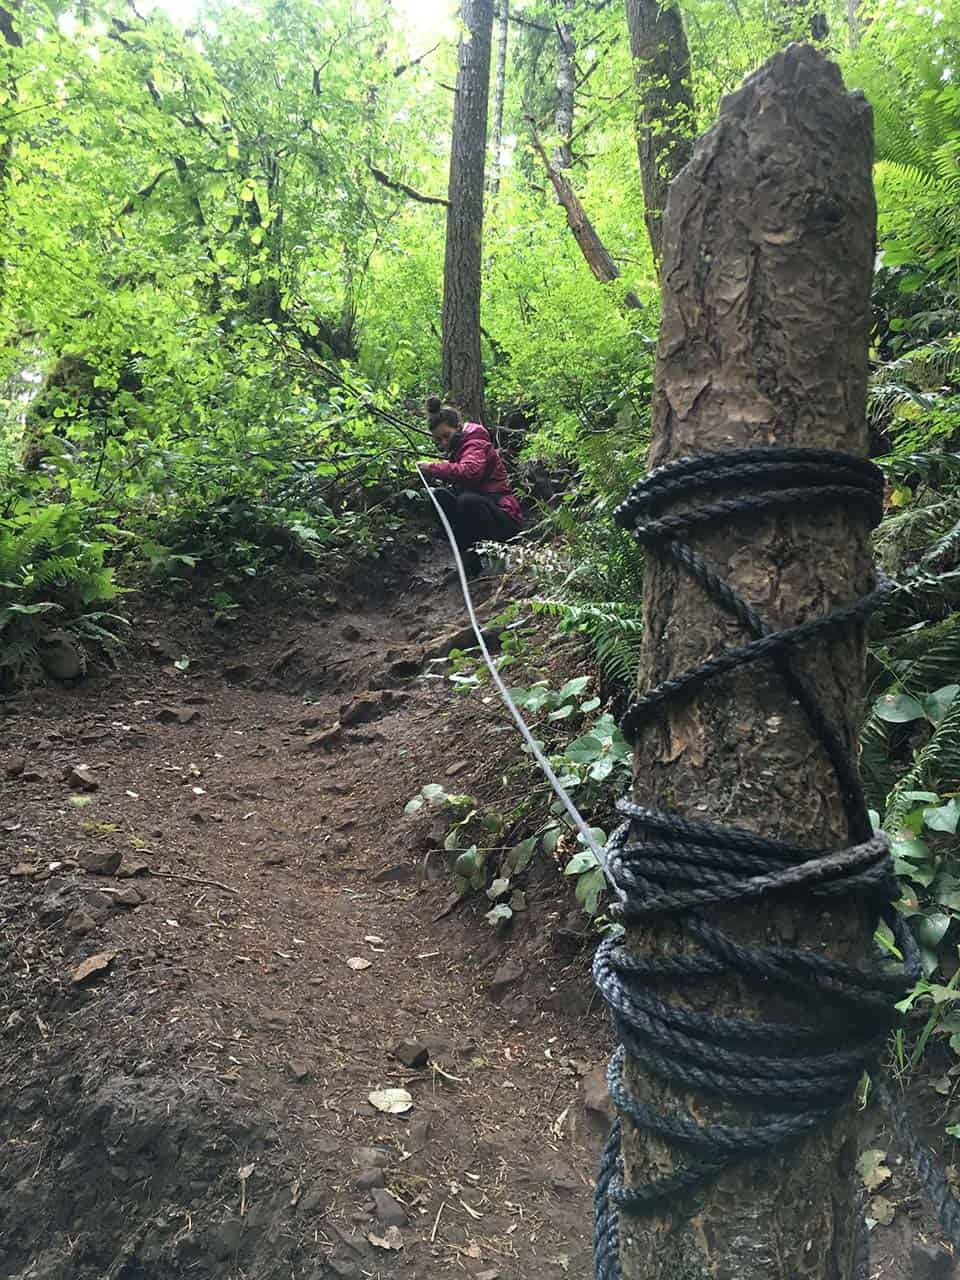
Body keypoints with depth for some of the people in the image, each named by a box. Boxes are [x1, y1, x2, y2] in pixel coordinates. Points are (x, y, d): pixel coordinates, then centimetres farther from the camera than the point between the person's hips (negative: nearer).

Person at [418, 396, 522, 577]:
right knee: (440, 495, -9)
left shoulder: (476, 444, -14)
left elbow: (469, 471, -36)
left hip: (505, 521, -8)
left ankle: (472, 563, -18)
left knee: (468, 500, -36)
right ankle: (467, 554, -11)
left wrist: (432, 468, -29)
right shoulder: (456, 449, 15)